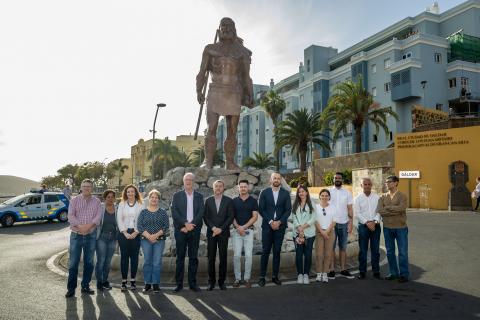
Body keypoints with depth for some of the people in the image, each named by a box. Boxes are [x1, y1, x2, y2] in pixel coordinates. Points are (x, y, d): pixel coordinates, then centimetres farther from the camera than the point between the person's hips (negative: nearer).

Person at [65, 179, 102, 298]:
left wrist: (89, 226, -23)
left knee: (89, 262, 8)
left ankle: (85, 286, 20)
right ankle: (71, 288, 9)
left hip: (91, 235, 1)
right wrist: (80, 226, -23)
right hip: (76, 235, -1)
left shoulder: (97, 201, 5)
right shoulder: (74, 200, 3)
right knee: (73, 262, 0)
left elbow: (98, 216, -7)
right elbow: (70, 216, -9)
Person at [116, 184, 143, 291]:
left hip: (135, 233, 0)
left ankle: (133, 280, 9)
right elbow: (119, 219, 2)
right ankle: (124, 281, 5)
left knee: (134, 257, 2)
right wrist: (125, 232, -8)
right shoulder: (121, 204, 9)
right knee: (124, 256, 1)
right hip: (123, 233, 0)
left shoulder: (140, 205, 5)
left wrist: (135, 232, -10)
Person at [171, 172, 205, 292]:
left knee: (193, 257, 4)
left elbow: (201, 213, 0)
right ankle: (179, 283, 10)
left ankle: (192, 283, 12)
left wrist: (191, 225, -11)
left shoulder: (199, 196, 9)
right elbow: (174, 212, -4)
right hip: (181, 230, -1)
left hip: (194, 230, 1)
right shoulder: (177, 195, 6)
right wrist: (185, 223, -14)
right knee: (180, 257, 3)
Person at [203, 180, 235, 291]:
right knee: (211, 258, 2)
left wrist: (221, 229, -10)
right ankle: (211, 281, 11)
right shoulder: (208, 200, 8)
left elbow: (230, 217, -1)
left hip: (223, 232, -1)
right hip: (211, 232, 1)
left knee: (223, 257, 1)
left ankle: (222, 281, 11)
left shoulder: (228, 201, 4)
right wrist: (213, 227, -10)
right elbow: (205, 216, 4)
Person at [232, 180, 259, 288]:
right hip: (237, 231, 1)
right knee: (237, 255, -1)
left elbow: (255, 216, -3)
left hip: (249, 230, -1)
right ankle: (237, 278, 11)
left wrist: (244, 227, -11)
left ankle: (247, 278, 10)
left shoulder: (253, 201, 2)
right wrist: (238, 227, -10)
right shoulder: (234, 201, 6)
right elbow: (232, 216, 5)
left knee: (248, 255, -1)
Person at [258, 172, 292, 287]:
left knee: (277, 252, 6)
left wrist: (279, 222, -10)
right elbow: (261, 209, -2)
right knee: (265, 251, 0)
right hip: (267, 226, -1)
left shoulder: (286, 193, 5)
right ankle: (262, 276, 7)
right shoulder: (264, 192, 2)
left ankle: (275, 276, 15)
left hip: (280, 226, 1)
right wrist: (270, 222, -11)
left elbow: (288, 210, 1)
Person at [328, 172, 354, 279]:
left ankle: (343, 270, 15)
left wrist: (351, 223, -4)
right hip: (331, 223, -2)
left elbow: (350, 209, 5)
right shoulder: (329, 191, 1)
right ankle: (332, 270, 6)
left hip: (344, 223, 2)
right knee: (331, 247, 1)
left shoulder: (347, 193, 6)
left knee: (343, 247, 9)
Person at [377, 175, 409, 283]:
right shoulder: (383, 197, 8)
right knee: (390, 252, 11)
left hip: (400, 227, -4)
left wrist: (387, 207, -11)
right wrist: (395, 210, -14)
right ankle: (393, 273, 22)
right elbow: (379, 210, -7)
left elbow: (401, 208, -21)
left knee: (403, 252, 2)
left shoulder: (402, 195, -3)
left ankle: (404, 274, 13)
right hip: (387, 227, 4)